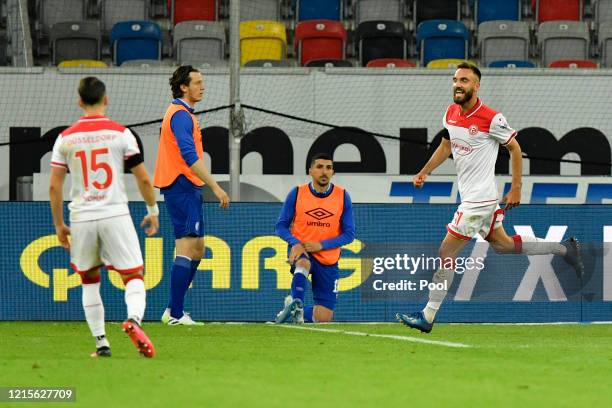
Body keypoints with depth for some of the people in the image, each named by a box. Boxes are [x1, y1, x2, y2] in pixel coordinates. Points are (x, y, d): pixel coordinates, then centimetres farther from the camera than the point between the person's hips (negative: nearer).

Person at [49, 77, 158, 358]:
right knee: (133, 276, 1)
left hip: (81, 218, 2)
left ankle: (101, 343, 11)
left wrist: (59, 225, 13)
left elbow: (54, 186, 3)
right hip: (115, 214, -2)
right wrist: (152, 211, 14)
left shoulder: (65, 138, 3)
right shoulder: (120, 133, -2)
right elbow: (143, 179, -1)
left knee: (89, 281, 16)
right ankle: (134, 319, -28)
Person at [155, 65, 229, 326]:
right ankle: (175, 314, -13)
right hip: (183, 187, -11)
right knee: (186, 249, -12)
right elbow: (190, 157, -23)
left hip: (187, 189, 11)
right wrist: (216, 187, -25)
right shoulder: (181, 115, -14)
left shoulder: (181, 113, 19)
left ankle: (173, 310, 15)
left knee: (197, 250, 14)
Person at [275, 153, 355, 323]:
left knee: (324, 318, -1)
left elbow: (349, 234, -3)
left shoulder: (342, 196, -3)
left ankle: (296, 312, 26)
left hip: (328, 260, 2)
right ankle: (296, 304, -38)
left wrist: (321, 245, -16)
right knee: (303, 263, -42)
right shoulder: (297, 194, -4)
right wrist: (295, 243, -20)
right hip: (301, 251, -2)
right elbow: (281, 226, 1)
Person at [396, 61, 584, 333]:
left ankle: (428, 317, -2)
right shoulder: (451, 113, 4)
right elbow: (446, 146, 20)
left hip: (479, 198, -9)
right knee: (502, 244, 21)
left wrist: (516, 189, -8)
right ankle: (563, 248, 33)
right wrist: (424, 173, 11)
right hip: (471, 196, 9)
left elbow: (514, 148, -8)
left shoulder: (491, 118, -18)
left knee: (446, 253, -7)